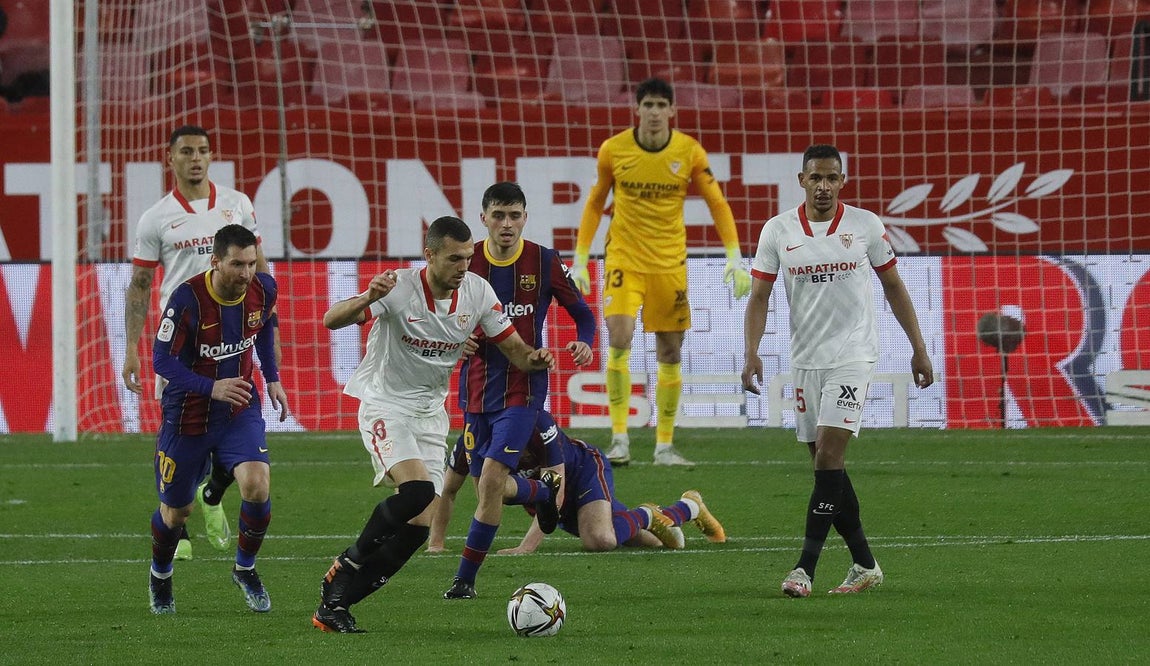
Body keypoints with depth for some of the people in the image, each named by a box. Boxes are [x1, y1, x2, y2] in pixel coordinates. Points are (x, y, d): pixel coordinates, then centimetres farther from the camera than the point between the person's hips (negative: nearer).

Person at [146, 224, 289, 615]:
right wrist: (212, 388, -34)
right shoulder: (188, 299, -25)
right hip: (188, 416, -3)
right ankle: (160, 576, 41)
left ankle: (245, 569, 7)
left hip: (241, 410, 3)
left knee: (257, 486, -20)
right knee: (176, 512, 9)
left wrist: (272, 378, 10)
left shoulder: (264, 289, -10)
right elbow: (162, 360, -22)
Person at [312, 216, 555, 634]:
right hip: (385, 406, -6)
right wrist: (367, 299, -49)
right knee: (417, 488, -30)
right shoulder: (400, 287, -19)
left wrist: (534, 358, -22)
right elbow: (332, 320, -28)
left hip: (431, 412, 6)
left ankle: (334, 604, 5)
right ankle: (349, 563, -6)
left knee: (419, 526, -4)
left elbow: (514, 350, 2)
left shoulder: (478, 292, -5)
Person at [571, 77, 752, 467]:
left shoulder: (690, 152, -5)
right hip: (623, 259, -1)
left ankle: (664, 446, 14)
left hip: (670, 263, 1)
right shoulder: (613, 150, -4)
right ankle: (619, 439, -14)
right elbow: (595, 204, 8)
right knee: (619, 340, -19)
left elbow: (718, 204, 2)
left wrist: (735, 258, -7)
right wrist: (580, 260, 6)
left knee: (670, 354, 5)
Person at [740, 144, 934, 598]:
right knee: (828, 466, 6)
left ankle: (805, 568, -17)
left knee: (829, 456, -15)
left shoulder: (865, 225, -1)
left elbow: (894, 287, 9)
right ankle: (865, 565, 17)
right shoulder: (778, 230, 2)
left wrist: (919, 349, 9)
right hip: (805, 359, 4)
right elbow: (759, 296, 3)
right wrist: (751, 353, -11)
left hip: (853, 356, -3)